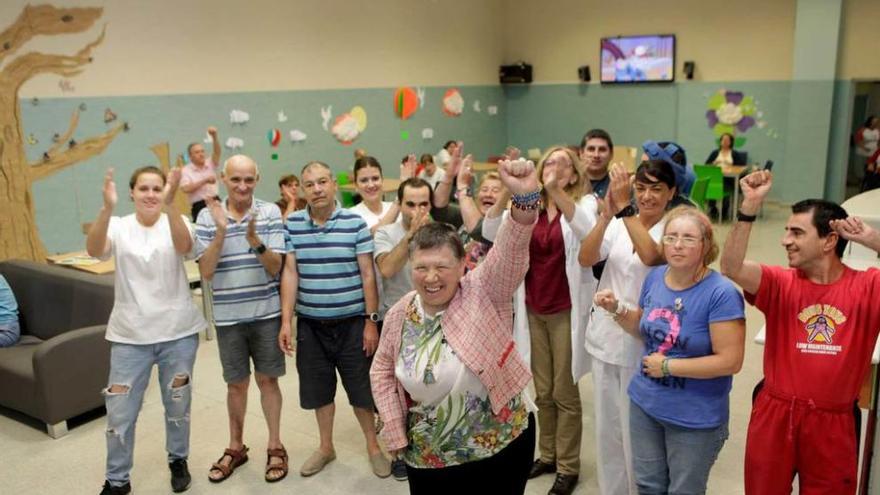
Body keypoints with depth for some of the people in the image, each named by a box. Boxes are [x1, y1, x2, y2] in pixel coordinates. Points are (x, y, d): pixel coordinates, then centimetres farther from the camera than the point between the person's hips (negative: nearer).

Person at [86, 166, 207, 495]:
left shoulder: (176, 222, -4)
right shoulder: (119, 226, -1)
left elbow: (184, 246, -27)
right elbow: (94, 250, -22)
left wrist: (170, 204, -42)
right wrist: (107, 208, -38)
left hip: (178, 332, 0)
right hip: (129, 335, 1)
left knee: (178, 404, 15)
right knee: (120, 411, 5)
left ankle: (178, 461, 38)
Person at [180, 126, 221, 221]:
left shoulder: (210, 164, 9)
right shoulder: (186, 170, -1)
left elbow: (217, 152, -8)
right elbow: (186, 188, -14)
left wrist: (214, 136, -24)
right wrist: (205, 180, -13)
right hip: (199, 206, -4)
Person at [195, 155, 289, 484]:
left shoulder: (270, 212, -6)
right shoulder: (207, 216, -4)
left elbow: (275, 268, -10)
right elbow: (206, 271, -10)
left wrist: (255, 240, -28)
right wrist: (221, 231, -23)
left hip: (266, 313, -1)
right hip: (228, 317, 1)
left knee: (268, 380, 10)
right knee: (236, 383, 14)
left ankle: (275, 446, 25)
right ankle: (235, 447, 31)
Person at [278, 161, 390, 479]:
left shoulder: (355, 223, -7)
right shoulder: (292, 225, -1)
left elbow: (367, 274, -5)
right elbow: (290, 273, 0)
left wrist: (371, 320, -6)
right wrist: (286, 321, -5)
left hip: (352, 322, -2)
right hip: (311, 324, 2)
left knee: (361, 389, 7)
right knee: (319, 390, 14)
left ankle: (373, 446, 29)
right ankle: (326, 447, 35)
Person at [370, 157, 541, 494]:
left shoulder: (484, 292, -14)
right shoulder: (400, 314, -3)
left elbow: (511, 251, -32)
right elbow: (382, 372, 10)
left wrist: (525, 198, -49)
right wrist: (396, 433, 3)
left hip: (499, 449, -2)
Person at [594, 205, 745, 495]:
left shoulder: (721, 294, -22)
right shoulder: (655, 277, -2)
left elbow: (730, 361, -24)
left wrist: (668, 366, -21)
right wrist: (617, 309, -5)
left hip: (696, 418, -5)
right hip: (645, 404, 6)